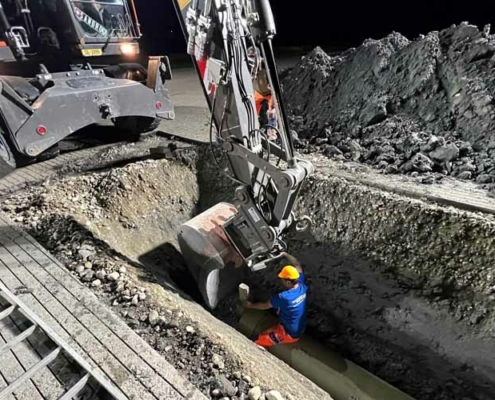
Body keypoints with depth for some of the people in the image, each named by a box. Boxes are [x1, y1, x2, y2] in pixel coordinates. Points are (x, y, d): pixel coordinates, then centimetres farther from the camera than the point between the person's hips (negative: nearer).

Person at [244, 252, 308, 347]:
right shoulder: (302, 285, -13)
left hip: (290, 334, -8)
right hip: (300, 328, 8)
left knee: (257, 343, -11)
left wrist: (251, 305, 2)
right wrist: (285, 254, 11)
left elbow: (264, 306, -14)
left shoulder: (284, 297, -32)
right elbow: (297, 265, 5)